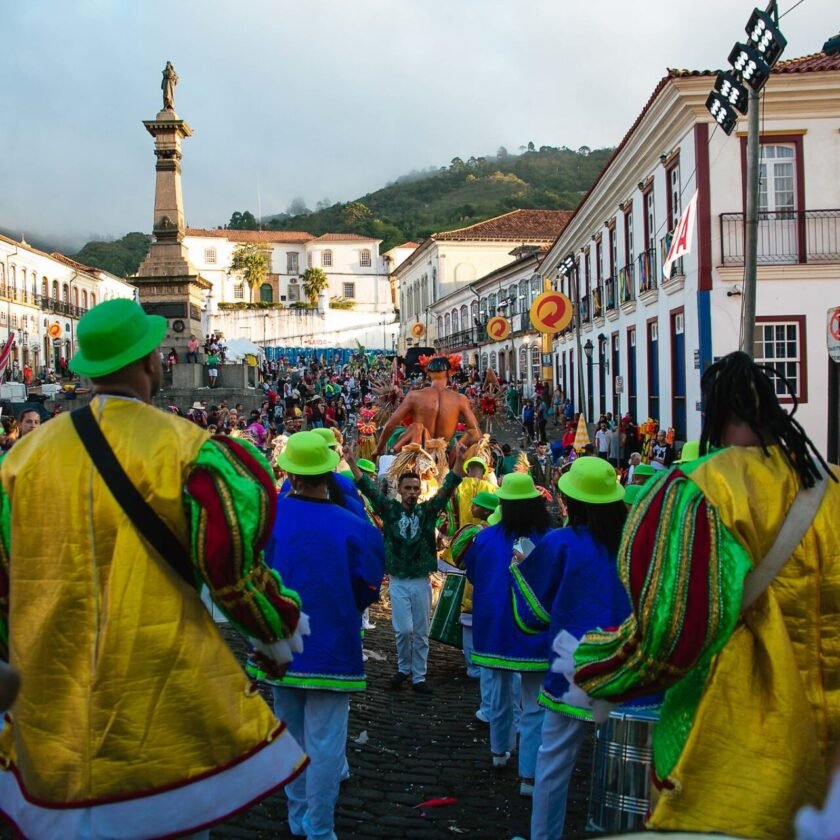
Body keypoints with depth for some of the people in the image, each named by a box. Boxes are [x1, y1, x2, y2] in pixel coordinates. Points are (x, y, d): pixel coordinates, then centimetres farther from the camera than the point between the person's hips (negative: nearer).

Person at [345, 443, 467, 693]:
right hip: (398, 581, -1)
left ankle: (418, 677, 19)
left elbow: (447, 488, -9)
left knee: (421, 632, 7)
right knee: (404, 629, -6)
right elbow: (368, 489, -8)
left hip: (422, 581, 1)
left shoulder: (427, 511, -1)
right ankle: (403, 668, 19)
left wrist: (459, 460, -22)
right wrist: (351, 462, -19)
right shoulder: (390, 509, -2)